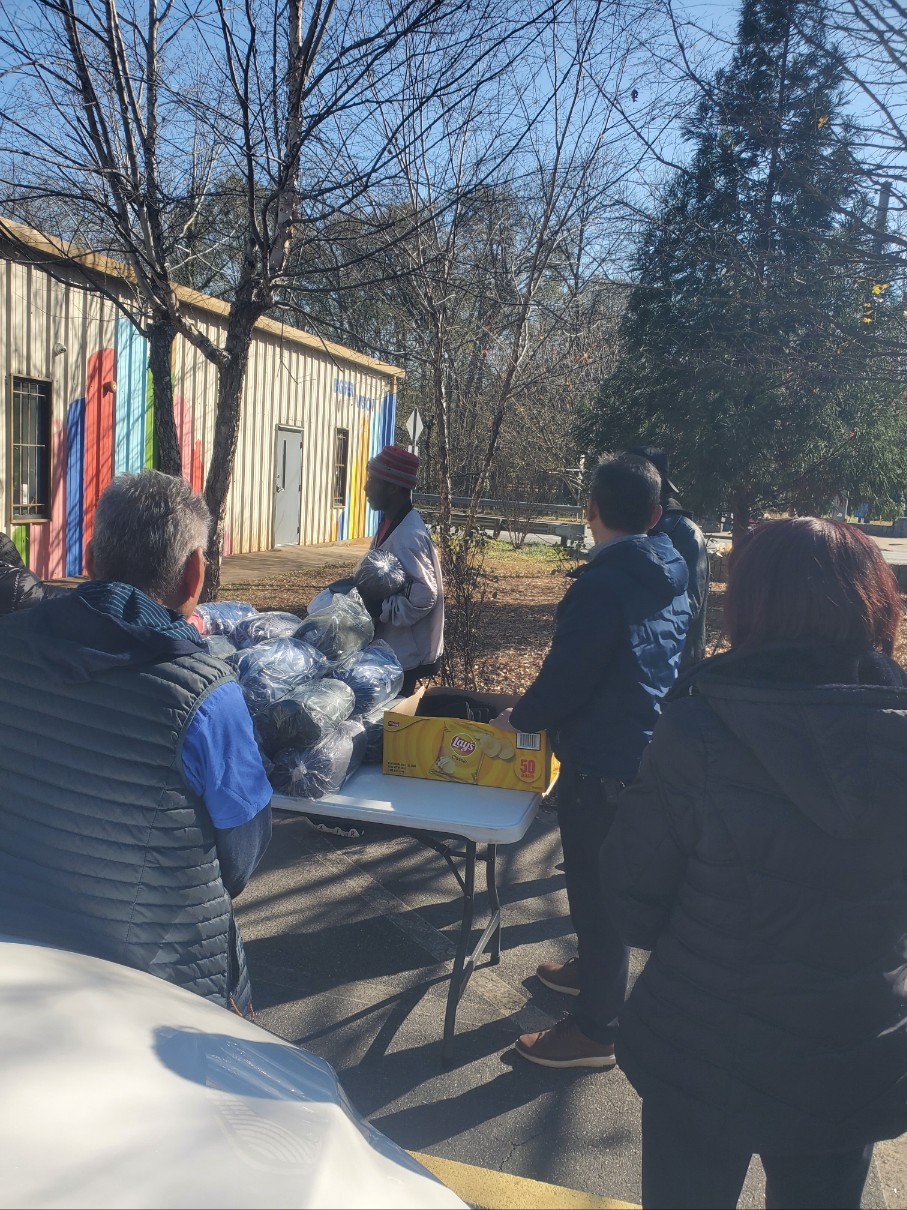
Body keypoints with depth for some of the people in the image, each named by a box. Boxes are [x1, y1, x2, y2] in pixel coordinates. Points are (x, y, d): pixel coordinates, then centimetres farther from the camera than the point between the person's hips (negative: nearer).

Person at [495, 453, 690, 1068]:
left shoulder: (602, 585, -24)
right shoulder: (671, 581, 4)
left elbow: (566, 678, -23)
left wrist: (519, 716, -4)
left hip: (602, 764, -9)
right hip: (649, 754, 9)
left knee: (596, 887, 4)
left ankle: (595, 1029, 18)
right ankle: (593, 969, 46)